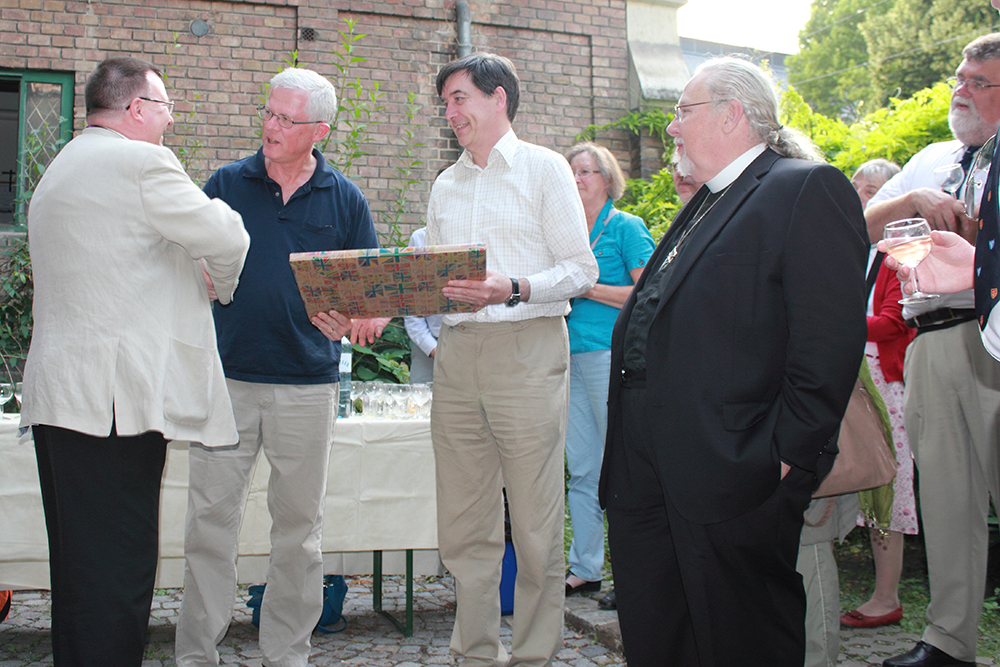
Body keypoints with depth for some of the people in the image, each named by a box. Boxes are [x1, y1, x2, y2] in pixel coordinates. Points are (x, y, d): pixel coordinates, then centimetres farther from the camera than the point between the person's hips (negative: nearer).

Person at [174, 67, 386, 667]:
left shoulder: (345, 200, 6)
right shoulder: (227, 184, 6)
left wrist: (366, 318, -13)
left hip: (309, 382, 0)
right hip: (227, 375, 0)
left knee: (299, 524, 8)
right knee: (210, 519, 1)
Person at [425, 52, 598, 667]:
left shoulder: (544, 168, 3)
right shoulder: (446, 185, 20)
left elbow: (581, 269, -4)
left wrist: (514, 289, -18)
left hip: (528, 346, -5)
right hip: (456, 352, 5)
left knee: (536, 522, -2)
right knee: (463, 522, 7)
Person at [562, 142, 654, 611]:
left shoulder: (626, 227, -1)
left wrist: (587, 288, -11)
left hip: (611, 355, -7)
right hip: (570, 356, 7)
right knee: (581, 468, 9)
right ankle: (585, 568, 17)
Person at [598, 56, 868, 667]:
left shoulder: (808, 189, -9)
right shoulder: (707, 204, 21)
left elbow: (831, 337, -17)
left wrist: (787, 455, -19)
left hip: (730, 473, -9)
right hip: (649, 472, 9)